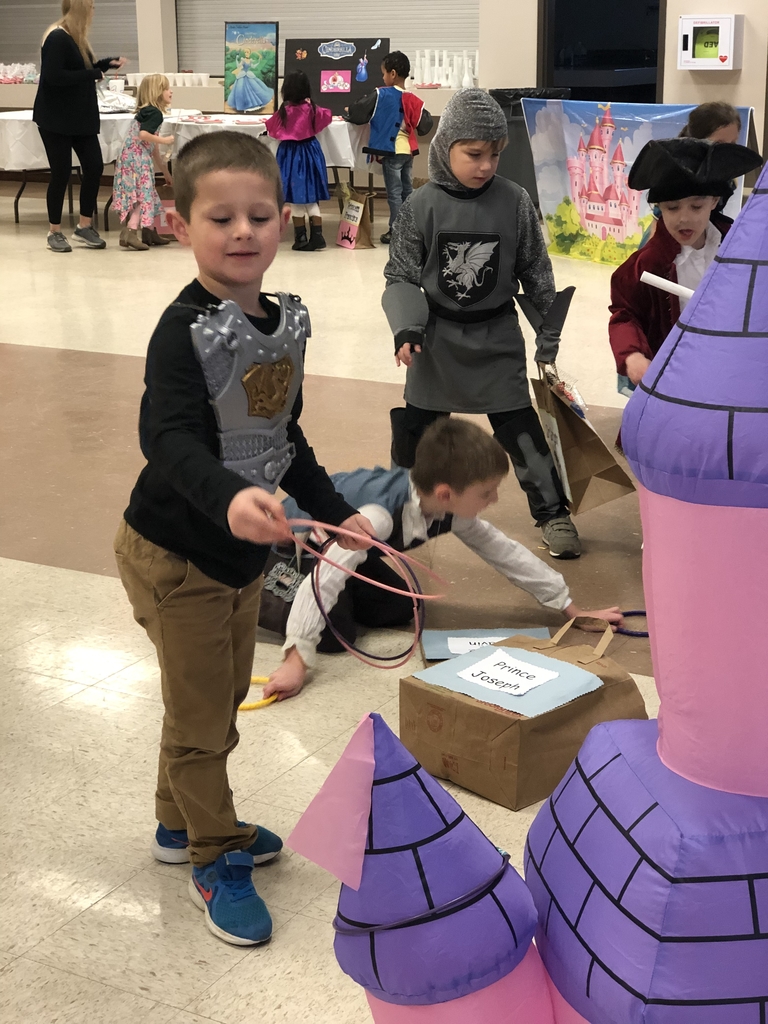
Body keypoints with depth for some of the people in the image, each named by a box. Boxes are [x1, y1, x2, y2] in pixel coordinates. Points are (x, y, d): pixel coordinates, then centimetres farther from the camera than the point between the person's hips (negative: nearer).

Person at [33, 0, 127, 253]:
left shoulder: (76, 38, 12)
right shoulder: (57, 38, -17)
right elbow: (53, 76, -26)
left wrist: (108, 63, 9)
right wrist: (92, 74, -20)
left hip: (81, 117, 9)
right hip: (56, 119, -9)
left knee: (94, 167, 3)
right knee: (61, 173, -3)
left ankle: (85, 226, 15)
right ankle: (55, 232, 10)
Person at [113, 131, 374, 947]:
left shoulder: (283, 321, 1)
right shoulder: (185, 331, -23)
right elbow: (170, 441, -38)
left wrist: (333, 511, 13)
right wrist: (229, 497, -56)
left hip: (241, 551, 8)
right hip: (175, 554, -8)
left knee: (225, 698, 22)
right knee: (200, 714, 6)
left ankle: (182, 822, 44)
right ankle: (213, 856, 26)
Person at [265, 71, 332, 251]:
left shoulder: (284, 111, -14)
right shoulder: (311, 108, -6)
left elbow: (272, 129, -1)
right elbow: (327, 115, 12)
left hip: (291, 153, -3)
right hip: (310, 151, 3)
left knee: (296, 198, 5)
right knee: (311, 197, 11)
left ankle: (301, 238, 8)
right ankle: (317, 235, 5)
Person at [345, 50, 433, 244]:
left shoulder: (381, 95, -13)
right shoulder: (413, 100, 1)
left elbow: (359, 113, -11)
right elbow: (424, 125, 4)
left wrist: (349, 112, 10)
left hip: (391, 150, -5)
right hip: (409, 150, 6)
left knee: (394, 193, 0)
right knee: (407, 190, 15)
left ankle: (395, 231, 3)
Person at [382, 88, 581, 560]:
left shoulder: (515, 202, -9)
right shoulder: (422, 206, -11)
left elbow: (536, 271, 0)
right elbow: (401, 276, -4)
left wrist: (549, 332, 3)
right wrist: (406, 328, -17)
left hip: (497, 337, -1)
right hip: (437, 336, 1)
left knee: (520, 425, 0)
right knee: (415, 427, 13)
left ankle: (553, 512, 13)